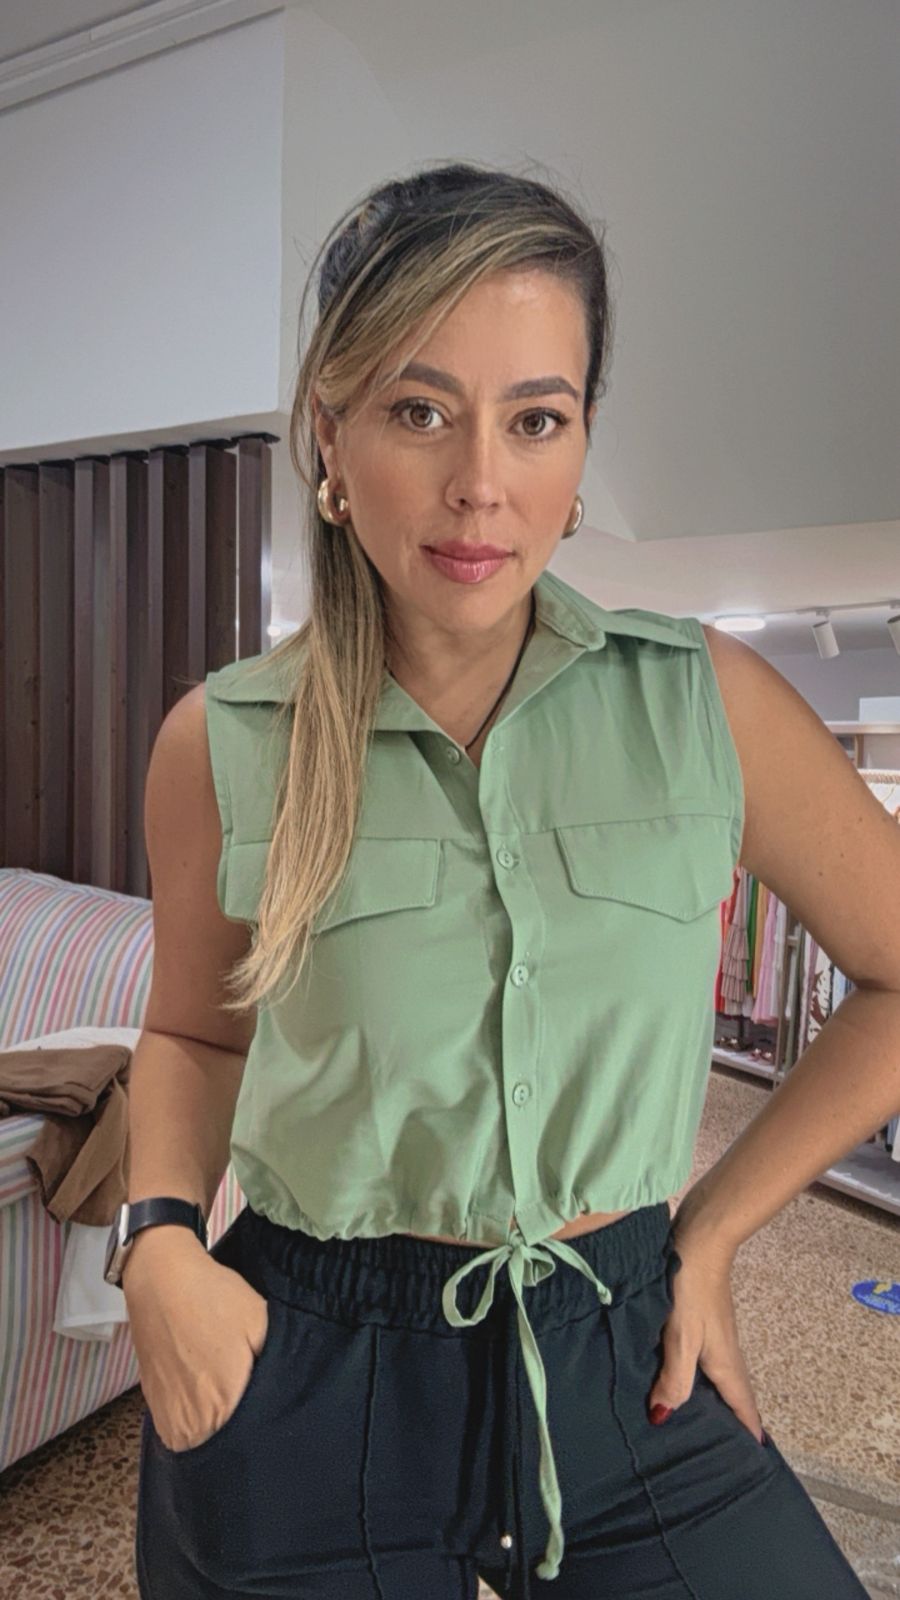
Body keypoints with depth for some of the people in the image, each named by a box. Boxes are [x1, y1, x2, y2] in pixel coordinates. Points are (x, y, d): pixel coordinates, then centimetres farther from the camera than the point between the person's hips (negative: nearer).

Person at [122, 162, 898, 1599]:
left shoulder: (710, 703, -11)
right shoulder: (221, 746, -9)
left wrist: (715, 1225, 0)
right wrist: (163, 1238, -9)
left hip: (627, 1370, 1)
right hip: (306, 1378, 1)